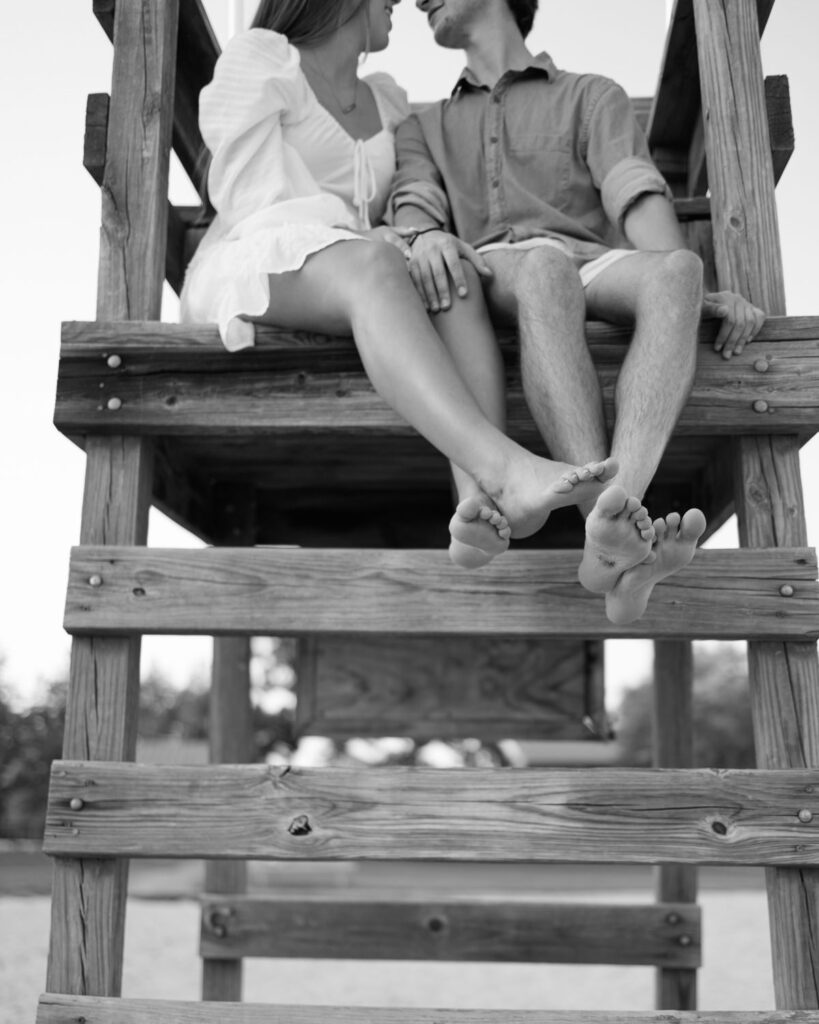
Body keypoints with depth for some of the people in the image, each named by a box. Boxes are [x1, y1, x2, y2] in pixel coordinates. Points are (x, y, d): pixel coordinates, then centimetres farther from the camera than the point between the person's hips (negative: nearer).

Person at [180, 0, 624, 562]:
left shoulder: (387, 102, 25)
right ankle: (508, 469, -56)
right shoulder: (258, 57, 7)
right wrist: (367, 239, -16)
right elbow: (255, 206, -6)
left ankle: (484, 499, -48)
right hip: (248, 282, -5)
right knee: (372, 266, -37)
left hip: (342, 305, 5)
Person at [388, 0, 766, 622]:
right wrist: (425, 235, -18)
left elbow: (639, 198, 4)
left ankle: (616, 507, -56)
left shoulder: (593, 97, 24)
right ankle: (620, 530, -55)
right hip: (488, 274, 0)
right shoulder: (425, 129, 32)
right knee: (545, 268, -38)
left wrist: (694, 292, -15)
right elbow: (412, 205, 9)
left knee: (676, 269, -35)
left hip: (595, 267, 1)